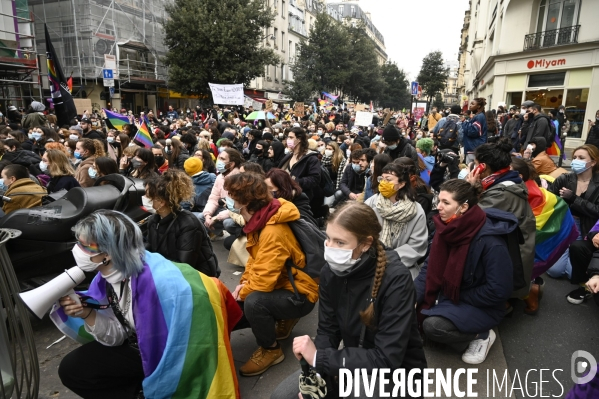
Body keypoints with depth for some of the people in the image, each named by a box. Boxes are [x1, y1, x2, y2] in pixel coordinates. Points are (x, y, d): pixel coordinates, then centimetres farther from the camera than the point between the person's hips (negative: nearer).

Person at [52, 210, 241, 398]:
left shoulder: (157, 283, -35)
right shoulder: (107, 276, -9)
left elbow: (172, 349, -25)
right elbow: (118, 335, -1)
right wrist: (86, 314, -19)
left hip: (173, 356, -7)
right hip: (144, 346, 8)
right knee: (71, 369, 3)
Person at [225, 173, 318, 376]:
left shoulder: (274, 231, -31)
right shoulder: (259, 221, -2)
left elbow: (264, 279, -32)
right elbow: (256, 260, 10)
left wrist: (241, 293, -15)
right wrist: (244, 283, -5)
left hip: (299, 294, -9)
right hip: (280, 284, 10)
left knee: (254, 302, -35)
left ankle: (271, 350, -7)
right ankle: (284, 319, 22)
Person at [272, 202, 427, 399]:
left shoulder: (395, 279, -28)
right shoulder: (330, 272, -11)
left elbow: (387, 359, -29)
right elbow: (327, 330, -2)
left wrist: (318, 358, -27)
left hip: (397, 370, -5)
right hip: (354, 362, 6)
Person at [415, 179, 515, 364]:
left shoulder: (490, 241, -28)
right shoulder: (447, 228, -7)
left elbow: (499, 291, -24)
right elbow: (430, 267, -2)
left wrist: (459, 297, -17)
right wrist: (413, 298, -14)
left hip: (480, 306, -6)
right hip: (447, 294, 7)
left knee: (432, 326, -27)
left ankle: (481, 335, -1)